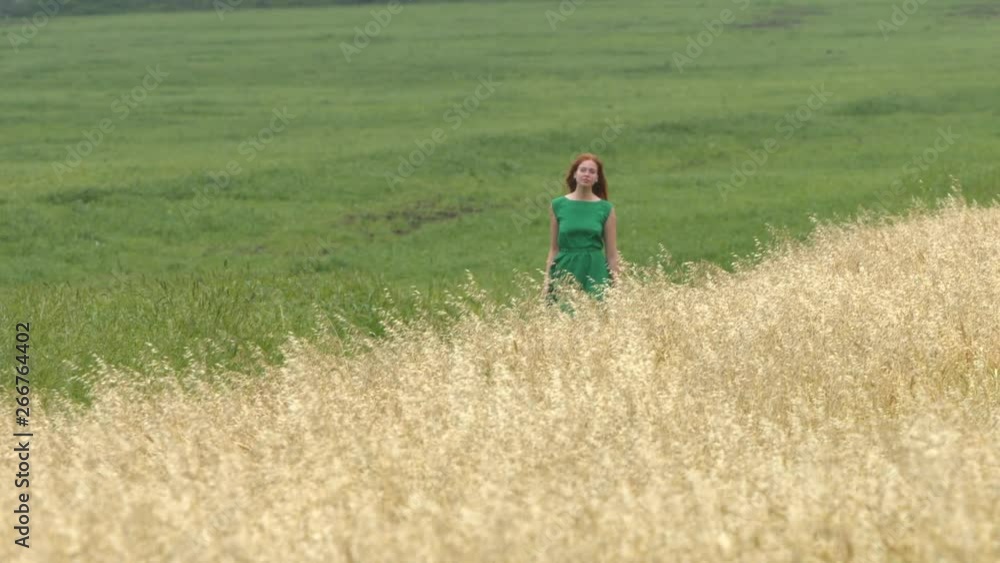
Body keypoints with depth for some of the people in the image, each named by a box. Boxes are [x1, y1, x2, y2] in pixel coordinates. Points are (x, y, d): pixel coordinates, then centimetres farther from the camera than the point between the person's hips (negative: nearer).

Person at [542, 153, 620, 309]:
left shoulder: (606, 209, 3)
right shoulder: (558, 206, 5)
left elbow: (612, 254, 5)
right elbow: (554, 249, 8)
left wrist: (615, 288, 1)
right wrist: (547, 281, 1)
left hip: (595, 273, 0)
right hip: (565, 271, 0)